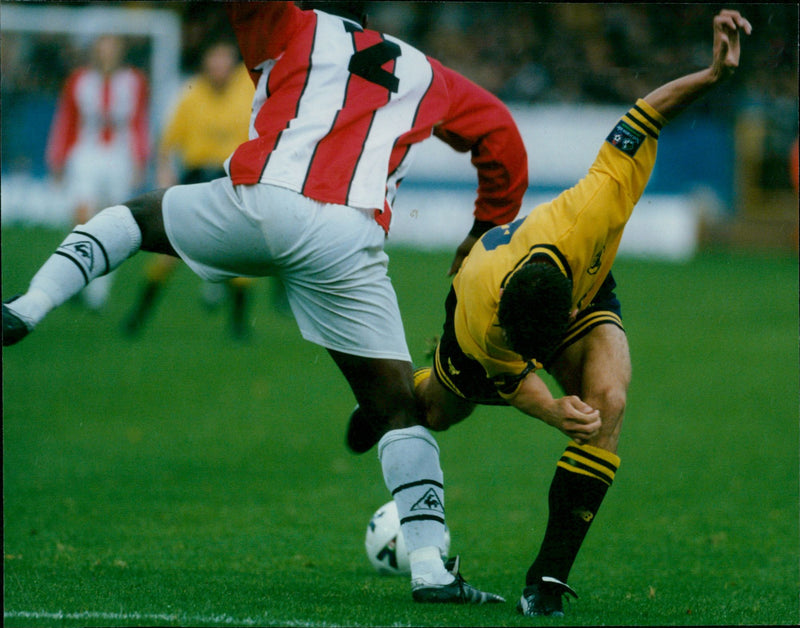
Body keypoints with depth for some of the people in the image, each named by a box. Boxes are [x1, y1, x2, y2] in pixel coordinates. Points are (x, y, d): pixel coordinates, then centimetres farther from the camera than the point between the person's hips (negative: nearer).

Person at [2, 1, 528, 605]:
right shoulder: (424, 74, 28)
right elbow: (499, 132, 29)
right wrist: (486, 231, 37)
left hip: (255, 204, 0)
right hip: (347, 239, 0)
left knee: (133, 216, 30)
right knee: (399, 408, 8)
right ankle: (430, 565, -3)